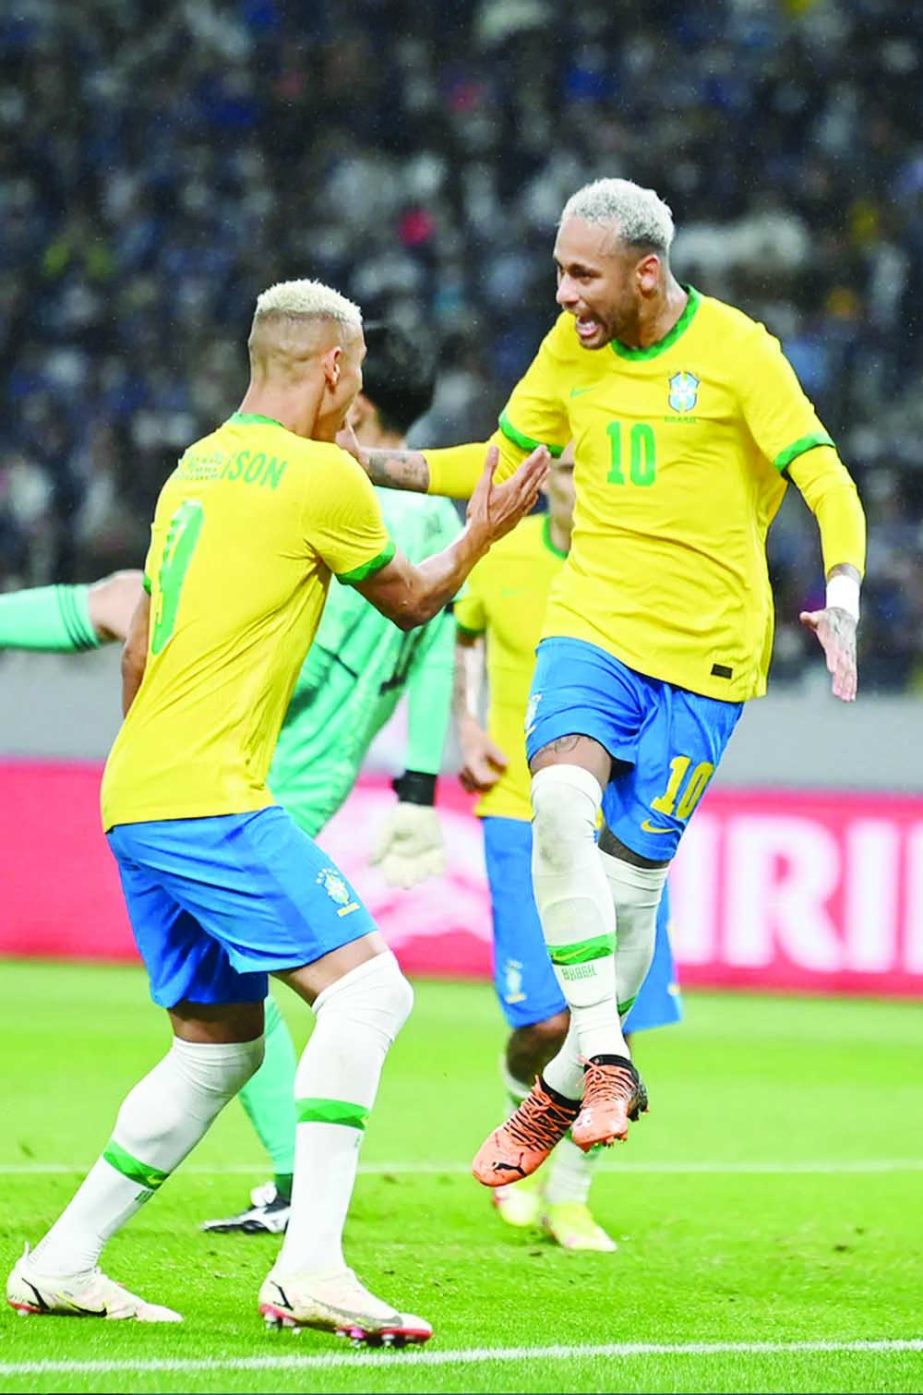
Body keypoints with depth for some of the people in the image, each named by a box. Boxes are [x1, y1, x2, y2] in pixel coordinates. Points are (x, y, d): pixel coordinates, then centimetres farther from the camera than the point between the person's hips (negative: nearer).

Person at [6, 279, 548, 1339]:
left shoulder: (196, 467, 17)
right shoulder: (320, 476, -8)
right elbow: (412, 602, 9)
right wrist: (481, 534, 25)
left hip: (135, 799, 9)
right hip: (209, 797, -9)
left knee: (219, 1046, 16)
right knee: (365, 986, -13)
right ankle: (309, 1267, -25)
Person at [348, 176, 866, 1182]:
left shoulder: (736, 351, -8)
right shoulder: (573, 345, 8)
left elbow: (829, 487, -12)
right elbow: (500, 464, 22)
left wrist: (841, 600, -30)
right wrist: (363, 463, 10)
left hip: (704, 650, -3)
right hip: (592, 622, 3)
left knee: (630, 875, -4)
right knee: (560, 799, -25)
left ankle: (565, 1087, 19)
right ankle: (607, 1060, -20)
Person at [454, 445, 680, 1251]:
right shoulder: (501, 556, -2)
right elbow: (463, 632, 19)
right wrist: (464, 726, 7)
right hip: (523, 814, -1)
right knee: (546, 1018, -13)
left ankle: (569, 1195, 21)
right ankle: (522, 1120, 21)